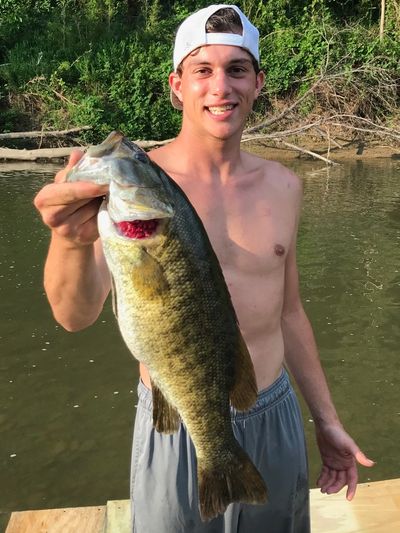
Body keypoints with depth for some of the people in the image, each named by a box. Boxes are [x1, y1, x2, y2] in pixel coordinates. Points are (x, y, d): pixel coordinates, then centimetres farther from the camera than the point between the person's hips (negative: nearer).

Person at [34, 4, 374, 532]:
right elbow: (76, 314, -28)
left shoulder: (283, 186, -1)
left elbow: (288, 312, 8)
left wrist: (327, 420, 12)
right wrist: (71, 240, -50)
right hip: (177, 430, -3)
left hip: (276, 419, 4)